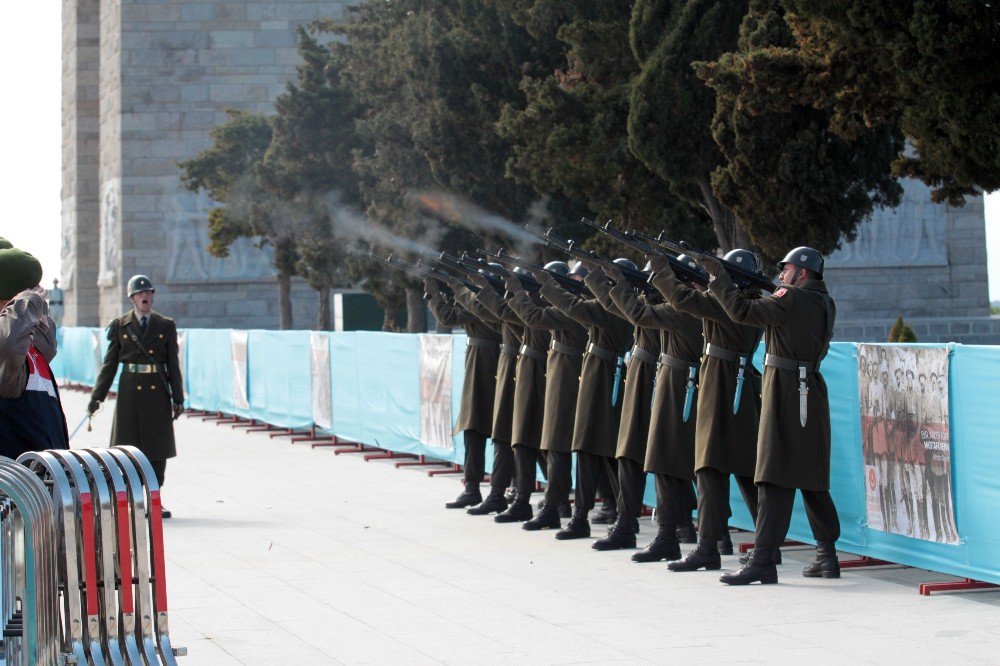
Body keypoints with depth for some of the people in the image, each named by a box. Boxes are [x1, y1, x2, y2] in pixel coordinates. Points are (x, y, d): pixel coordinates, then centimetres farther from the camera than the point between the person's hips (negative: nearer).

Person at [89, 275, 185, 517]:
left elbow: (173, 365, 7)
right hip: (130, 392, -1)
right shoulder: (120, 326, 5)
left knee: (158, 449, 2)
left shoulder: (166, 326, 8)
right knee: (128, 447, -1)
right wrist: (97, 396, 0)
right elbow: (109, 363, 6)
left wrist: (177, 398, 3)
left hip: (157, 393, 1)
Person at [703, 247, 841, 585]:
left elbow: (743, 311, -16)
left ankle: (763, 560, -12)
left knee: (776, 479, -10)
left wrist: (719, 277, -7)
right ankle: (827, 556, 18)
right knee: (812, 478, 15)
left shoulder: (791, 299, -12)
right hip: (810, 391, 9)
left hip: (787, 391, -9)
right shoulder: (824, 303, 12)